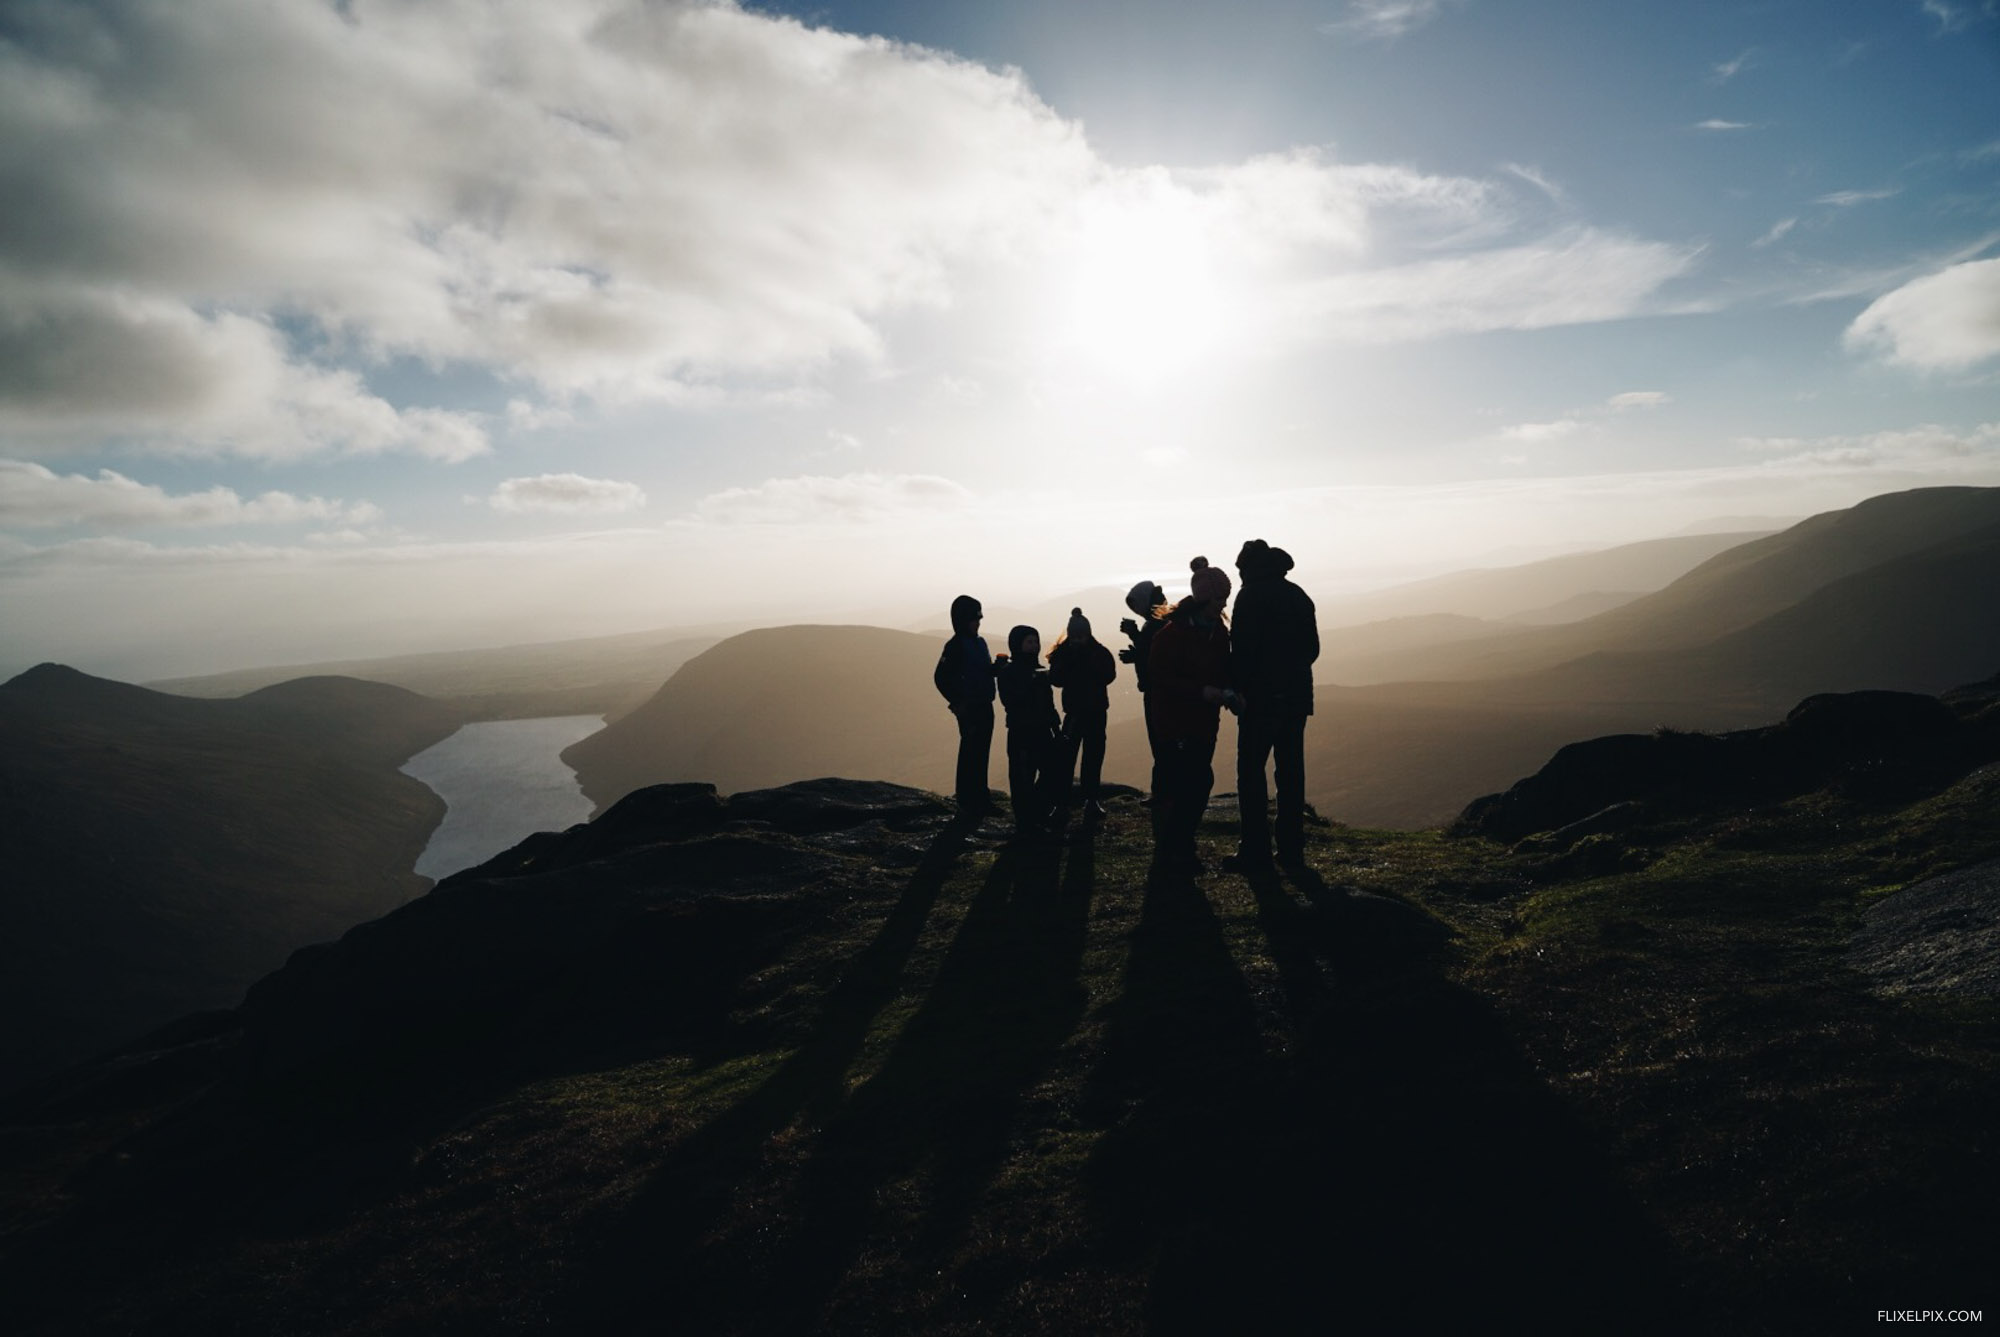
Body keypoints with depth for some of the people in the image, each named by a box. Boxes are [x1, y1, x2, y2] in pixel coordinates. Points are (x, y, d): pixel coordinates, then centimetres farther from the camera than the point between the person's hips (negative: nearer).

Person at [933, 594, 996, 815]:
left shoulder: (980, 642, 11)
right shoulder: (955, 646, -13)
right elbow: (941, 677, -17)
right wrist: (957, 703, -14)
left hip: (985, 706, 8)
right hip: (969, 709, -8)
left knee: (982, 753, 13)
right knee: (969, 755, -3)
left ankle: (980, 797, 24)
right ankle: (966, 803, 4)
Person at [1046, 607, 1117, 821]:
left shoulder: (1100, 651, -4)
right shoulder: (1063, 652, -2)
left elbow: (1108, 675, -15)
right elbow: (1056, 679, -11)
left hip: (1096, 710, 1)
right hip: (1074, 709, -1)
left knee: (1093, 755, 7)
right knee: (1065, 755, -8)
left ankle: (1091, 800, 16)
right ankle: (1061, 801, -4)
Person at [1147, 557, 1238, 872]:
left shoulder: (1218, 630, 7)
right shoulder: (1173, 631, -16)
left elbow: (1223, 669, 16)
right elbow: (1159, 675, -17)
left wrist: (1228, 692, -5)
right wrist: (1200, 691, -23)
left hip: (1205, 719, 7)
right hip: (1176, 719, -7)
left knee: (1195, 782, 9)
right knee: (1198, 781, -12)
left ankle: (1173, 844, 23)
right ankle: (1174, 846, 1)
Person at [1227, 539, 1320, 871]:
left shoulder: (1251, 595, -7)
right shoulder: (1299, 596, 13)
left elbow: (1243, 647, -15)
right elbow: (1312, 648, 14)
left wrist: (1238, 688, -7)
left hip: (1261, 697, -6)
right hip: (1296, 697, 7)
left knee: (1251, 772, -1)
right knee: (1291, 773, 10)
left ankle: (1255, 851, -3)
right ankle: (1291, 850, 13)